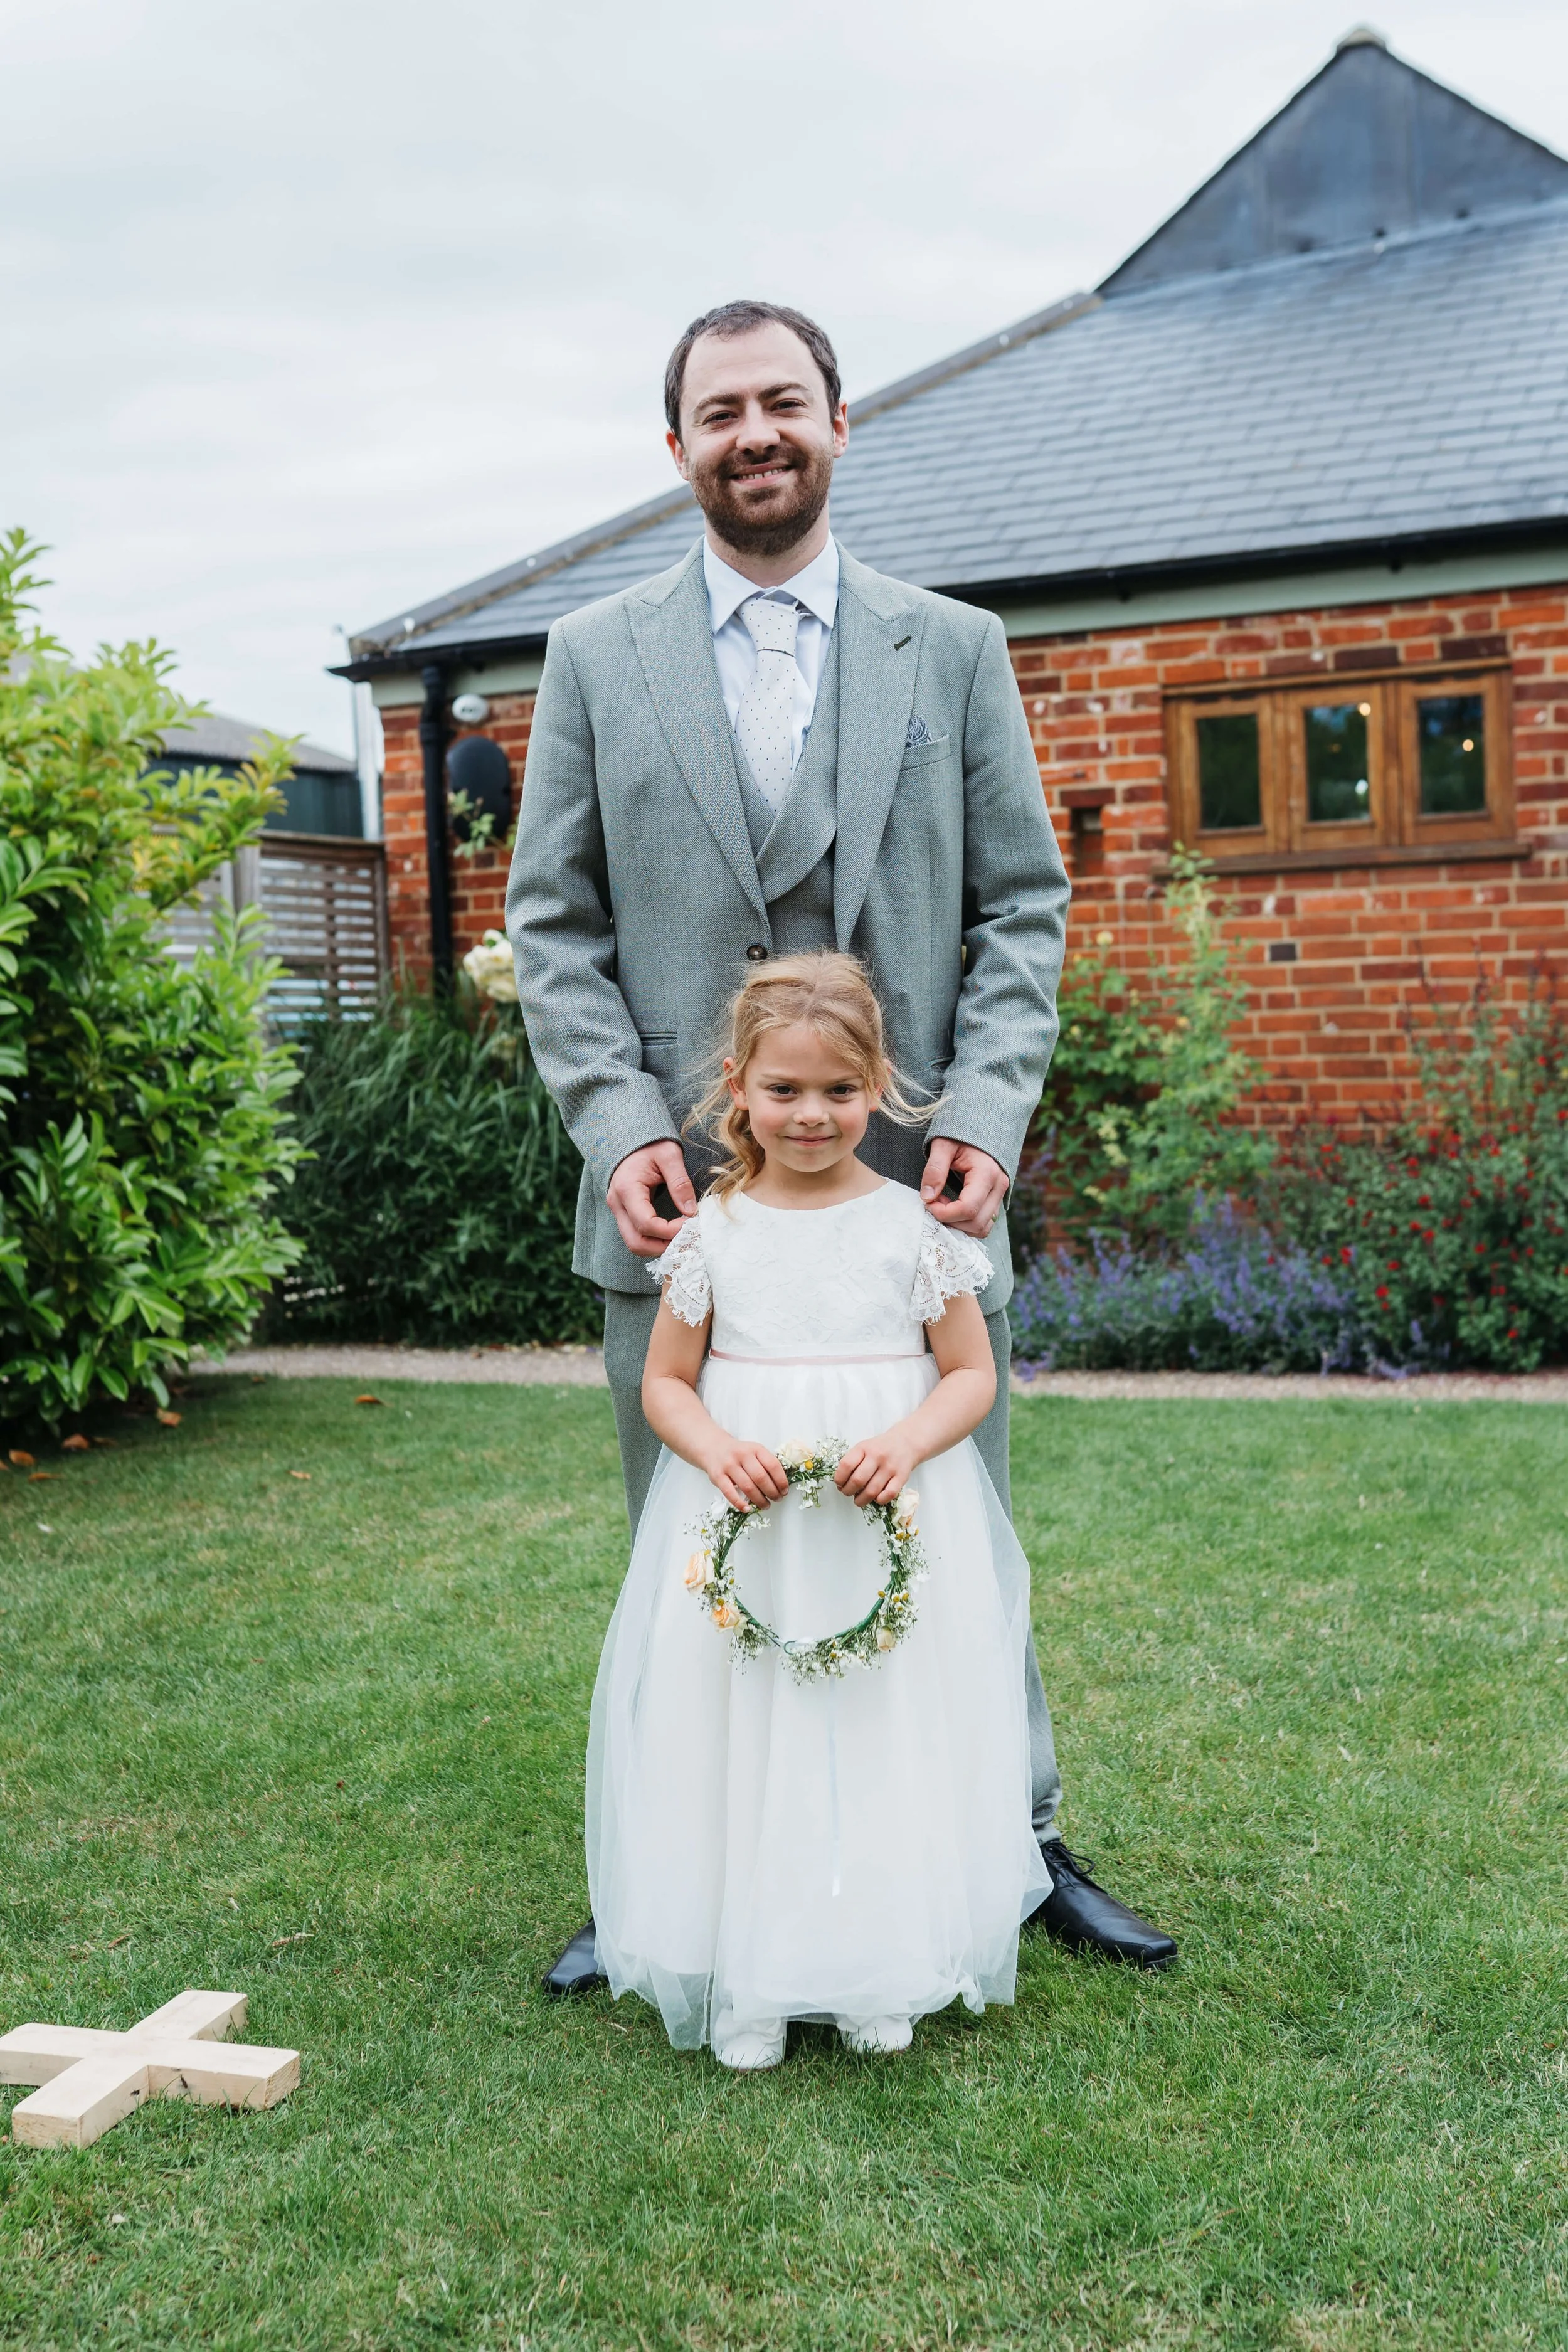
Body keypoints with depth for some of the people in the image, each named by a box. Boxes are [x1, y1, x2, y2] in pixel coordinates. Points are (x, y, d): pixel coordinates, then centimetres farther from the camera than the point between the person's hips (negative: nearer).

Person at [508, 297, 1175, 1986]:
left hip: (912, 1189, 0)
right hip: (681, 1195, 0)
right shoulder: (594, 659, 8)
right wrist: (621, 1123, -8)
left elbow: (1023, 907, 6)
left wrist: (986, 1111, -8)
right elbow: (553, 925, 5)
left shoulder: (955, 648, 8)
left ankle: (1019, 1847, 28)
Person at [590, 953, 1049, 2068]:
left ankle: (883, 1971, 20)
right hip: (743, 1525, 1)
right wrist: (718, 1450, -13)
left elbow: (972, 1372, 2)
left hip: (895, 1522, -1)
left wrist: (906, 1443, -17)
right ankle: (748, 1981, 15)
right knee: (744, 1735, 2)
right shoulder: (715, 1232, 1)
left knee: (889, 1730, 3)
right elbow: (666, 1382, 7)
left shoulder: (915, 1226, -2)